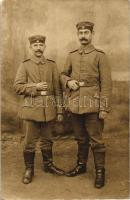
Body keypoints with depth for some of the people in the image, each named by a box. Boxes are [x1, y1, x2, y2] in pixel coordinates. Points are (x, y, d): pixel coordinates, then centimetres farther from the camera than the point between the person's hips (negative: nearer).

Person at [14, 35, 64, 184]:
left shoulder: (52, 65, 7)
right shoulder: (24, 65, 2)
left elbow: (57, 89, 5)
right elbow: (17, 87, -2)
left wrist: (59, 110, 2)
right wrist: (35, 87, -14)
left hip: (48, 109, 2)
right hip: (31, 108, -2)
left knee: (47, 140, 14)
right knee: (30, 141, 5)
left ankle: (48, 164, 34)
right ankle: (29, 169, 23)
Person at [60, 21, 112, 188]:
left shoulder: (100, 55, -3)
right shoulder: (71, 56, 10)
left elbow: (106, 83, -6)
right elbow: (63, 74, 20)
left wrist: (104, 108, -11)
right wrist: (68, 81, -5)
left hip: (92, 105, -4)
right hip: (75, 105, 4)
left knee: (96, 140, 3)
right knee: (81, 139, 17)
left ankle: (100, 171, 19)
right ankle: (81, 165, 34)